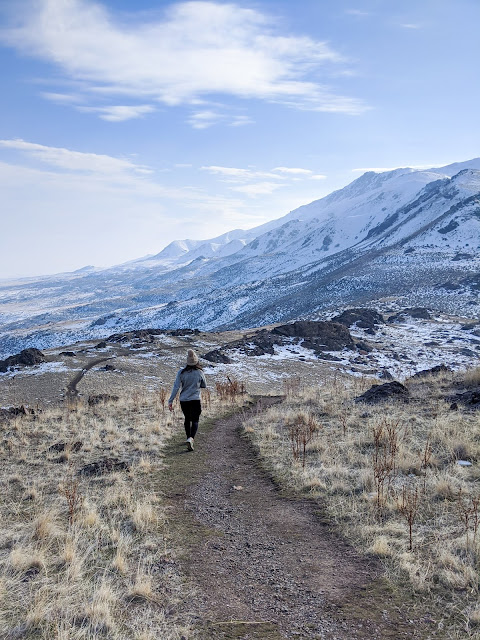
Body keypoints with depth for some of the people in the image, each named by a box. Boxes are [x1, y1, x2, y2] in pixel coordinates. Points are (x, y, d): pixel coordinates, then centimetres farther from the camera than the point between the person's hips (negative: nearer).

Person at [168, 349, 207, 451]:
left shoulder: (181, 373, -6)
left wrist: (170, 401, -6)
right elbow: (204, 386, 7)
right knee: (195, 420, -1)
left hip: (183, 400, 2)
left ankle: (189, 438, 32)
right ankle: (191, 438, -25)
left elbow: (176, 387, -9)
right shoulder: (200, 373, -7)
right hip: (195, 400, -2)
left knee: (187, 419, 21)